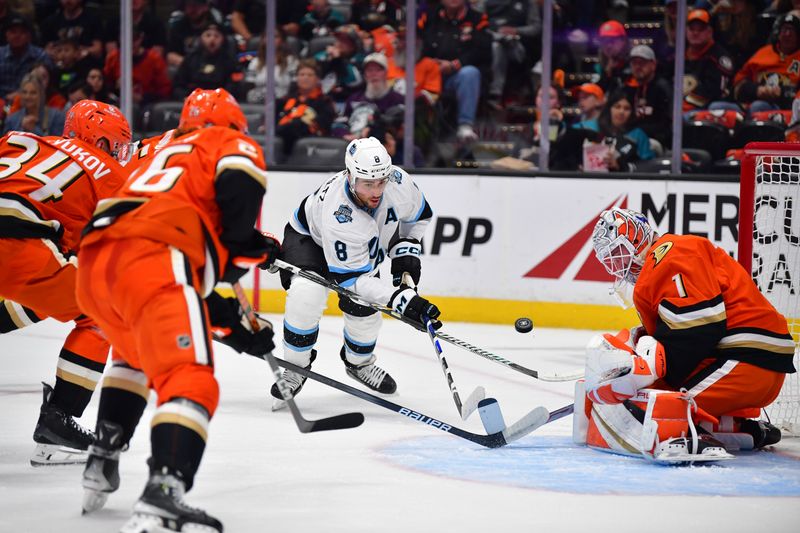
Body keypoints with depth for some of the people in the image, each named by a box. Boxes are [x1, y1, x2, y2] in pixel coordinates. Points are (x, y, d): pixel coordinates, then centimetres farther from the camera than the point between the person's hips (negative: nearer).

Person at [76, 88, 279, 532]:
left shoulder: (159, 155, 39)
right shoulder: (233, 143, 19)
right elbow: (240, 179, -7)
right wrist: (239, 249, 6)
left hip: (93, 263, 8)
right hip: (150, 262, -8)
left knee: (135, 352, 37)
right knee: (190, 382, -15)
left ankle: (102, 462, 33)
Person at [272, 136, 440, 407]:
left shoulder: (398, 182, -30)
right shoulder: (338, 214, -45)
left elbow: (418, 214, -4)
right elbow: (351, 277, -39)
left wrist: (405, 248, -15)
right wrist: (400, 299, -46)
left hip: (366, 246, 5)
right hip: (309, 237, -5)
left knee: (364, 309, -8)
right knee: (307, 295, -30)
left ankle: (359, 363, 25)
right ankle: (295, 367, -9)